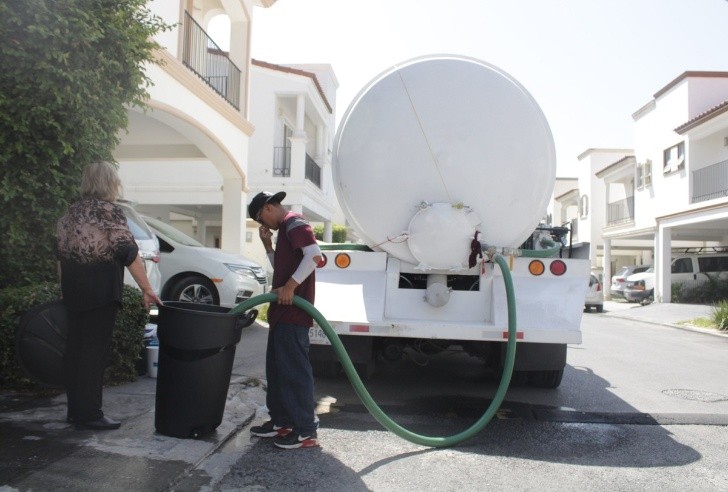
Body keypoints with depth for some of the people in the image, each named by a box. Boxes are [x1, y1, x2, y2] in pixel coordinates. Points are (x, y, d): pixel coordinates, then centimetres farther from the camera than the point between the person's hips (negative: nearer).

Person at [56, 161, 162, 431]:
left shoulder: (71, 212, 13)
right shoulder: (110, 211, -10)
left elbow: (60, 254, 16)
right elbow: (128, 253, -15)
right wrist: (147, 289, -13)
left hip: (73, 291, 8)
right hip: (100, 292, -8)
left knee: (75, 348, 12)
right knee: (94, 351, -3)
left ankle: (75, 410, 21)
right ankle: (89, 414, 1)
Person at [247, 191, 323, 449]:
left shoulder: (294, 223, -10)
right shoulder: (284, 228, 22)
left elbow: (314, 256, -24)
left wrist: (290, 286, -24)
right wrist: (268, 244, 15)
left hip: (293, 313, -11)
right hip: (282, 312, 11)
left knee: (295, 369, -6)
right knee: (276, 367, 16)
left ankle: (306, 431, 2)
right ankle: (281, 421, 26)